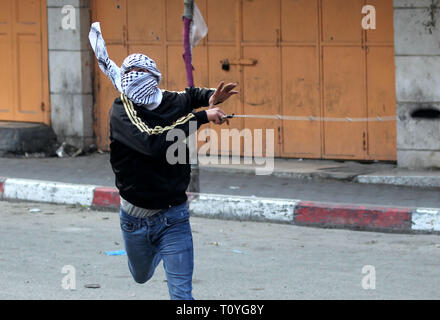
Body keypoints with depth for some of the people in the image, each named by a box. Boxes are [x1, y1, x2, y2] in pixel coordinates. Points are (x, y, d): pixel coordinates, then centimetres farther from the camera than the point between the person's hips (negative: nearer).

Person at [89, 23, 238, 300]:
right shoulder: (121, 111, -14)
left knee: (182, 294, -9)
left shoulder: (175, 103, -4)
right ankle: (158, 250, 57)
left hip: (174, 218, 0)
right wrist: (202, 117, -30)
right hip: (135, 220, 0)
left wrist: (211, 97, -1)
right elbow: (152, 142, -32)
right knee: (141, 277, 26)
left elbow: (191, 94, 23)